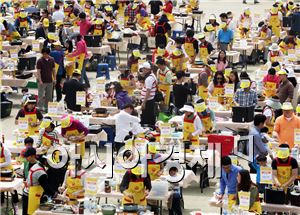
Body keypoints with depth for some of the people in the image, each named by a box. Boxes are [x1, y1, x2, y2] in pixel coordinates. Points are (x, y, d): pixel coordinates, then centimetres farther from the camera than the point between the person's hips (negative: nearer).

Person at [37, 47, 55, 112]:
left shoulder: (52, 60, 4)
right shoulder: (40, 61, -9)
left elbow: (53, 70, 11)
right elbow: (38, 71, -11)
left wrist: (54, 79, 5)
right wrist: (40, 81, -17)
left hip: (49, 81, 5)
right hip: (42, 82, -5)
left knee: (49, 96, 11)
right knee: (41, 96, -5)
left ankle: (46, 108, 21)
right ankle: (40, 108, -3)